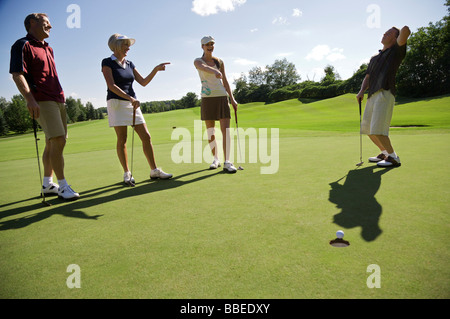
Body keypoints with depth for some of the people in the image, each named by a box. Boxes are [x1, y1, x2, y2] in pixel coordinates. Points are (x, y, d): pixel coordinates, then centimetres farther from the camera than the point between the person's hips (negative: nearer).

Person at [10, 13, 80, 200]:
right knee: (58, 141, -17)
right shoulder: (23, 45, -2)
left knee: (52, 143, 9)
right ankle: (62, 186, -11)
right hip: (42, 101, -9)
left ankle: (47, 184, 18)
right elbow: (17, 74, -12)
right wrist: (30, 98, -23)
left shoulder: (48, 49, 24)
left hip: (58, 100, 9)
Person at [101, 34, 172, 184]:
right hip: (116, 103, -5)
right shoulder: (107, 62, -2)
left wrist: (156, 69, 2)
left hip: (132, 103, 5)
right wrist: (131, 98, -23)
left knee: (146, 137, -1)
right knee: (122, 140, -4)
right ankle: (127, 173, 8)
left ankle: (154, 170, 6)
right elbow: (111, 86, -14)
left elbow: (143, 82, 12)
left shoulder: (129, 64, 16)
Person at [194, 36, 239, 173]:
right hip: (207, 98, -1)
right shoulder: (198, 61, 3)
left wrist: (232, 99, 8)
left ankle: (227, 162, -11)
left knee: (226, 130, -10)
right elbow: (203, 67, -23)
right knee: (210, 132, 4)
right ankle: (215, 159, 18)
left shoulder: (219, 61, 13)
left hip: (222, 96, 1)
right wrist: (215, 71, -45)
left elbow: (225, 81, 16)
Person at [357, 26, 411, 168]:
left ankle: (394, 158, -5)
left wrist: (404, 30, 15)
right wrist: (361, 91, 3)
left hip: (385, 94, -8)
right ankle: (385, 153, 26)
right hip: (372, 96, 8)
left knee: (377, 130, -18)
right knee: (367, 129, 11)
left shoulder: (396, 51, 6)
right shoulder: (374, 58, 27)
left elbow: (406, 31, -10)